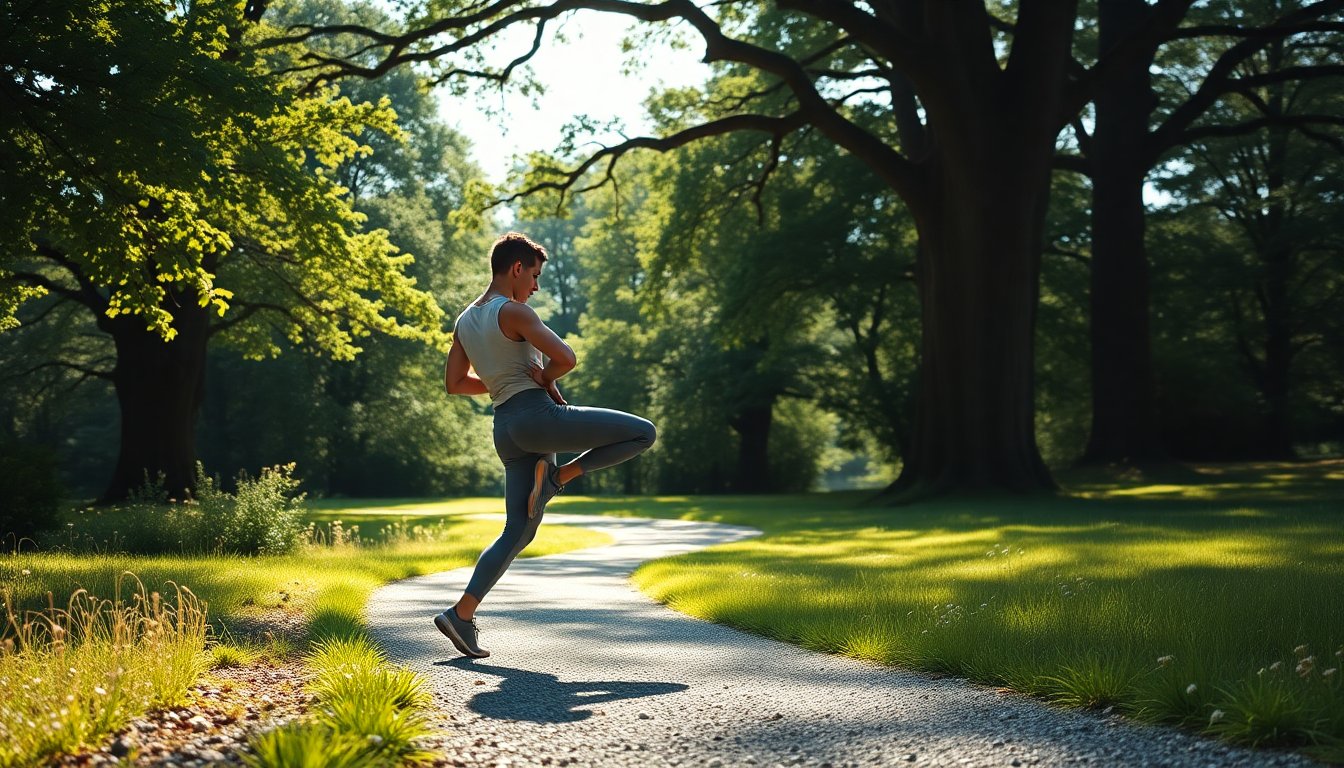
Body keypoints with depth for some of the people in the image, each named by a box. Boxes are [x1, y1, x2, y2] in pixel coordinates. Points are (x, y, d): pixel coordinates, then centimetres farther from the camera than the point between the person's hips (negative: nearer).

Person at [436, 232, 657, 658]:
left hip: (506, 430, 8)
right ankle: (557, 477, -4)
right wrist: (543, 378, 3)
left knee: (518, 532, 10)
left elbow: (455, 383, 21)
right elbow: (567, 358, -18)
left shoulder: (464, 321, 16)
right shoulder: (514, 312, -8)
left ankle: (461, 613, 1)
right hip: (539, 415, -8)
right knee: (644, 433, -3)